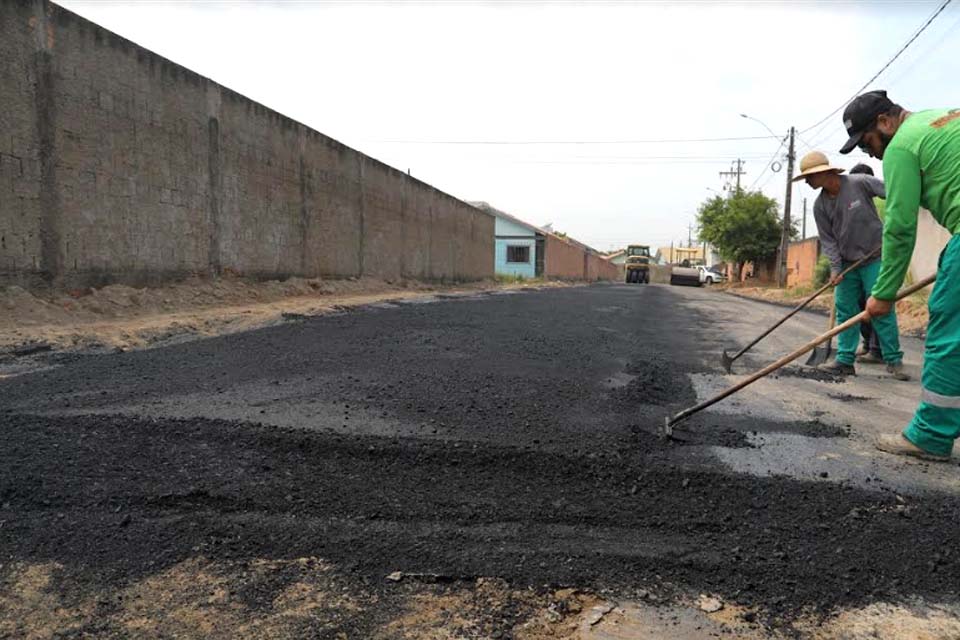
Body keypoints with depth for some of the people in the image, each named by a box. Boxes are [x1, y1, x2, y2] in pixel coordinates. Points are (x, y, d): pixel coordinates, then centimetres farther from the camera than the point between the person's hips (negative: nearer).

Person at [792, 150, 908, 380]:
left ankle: (894, 361, 6)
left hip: (874, 258, -4)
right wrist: (835, 268, -8)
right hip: (847, 263, 4)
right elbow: (827, 240, -1)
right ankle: (845, 361, 9)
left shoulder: (860, 183, -14)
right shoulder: (820, 206, -2)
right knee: (845, 311, 4)